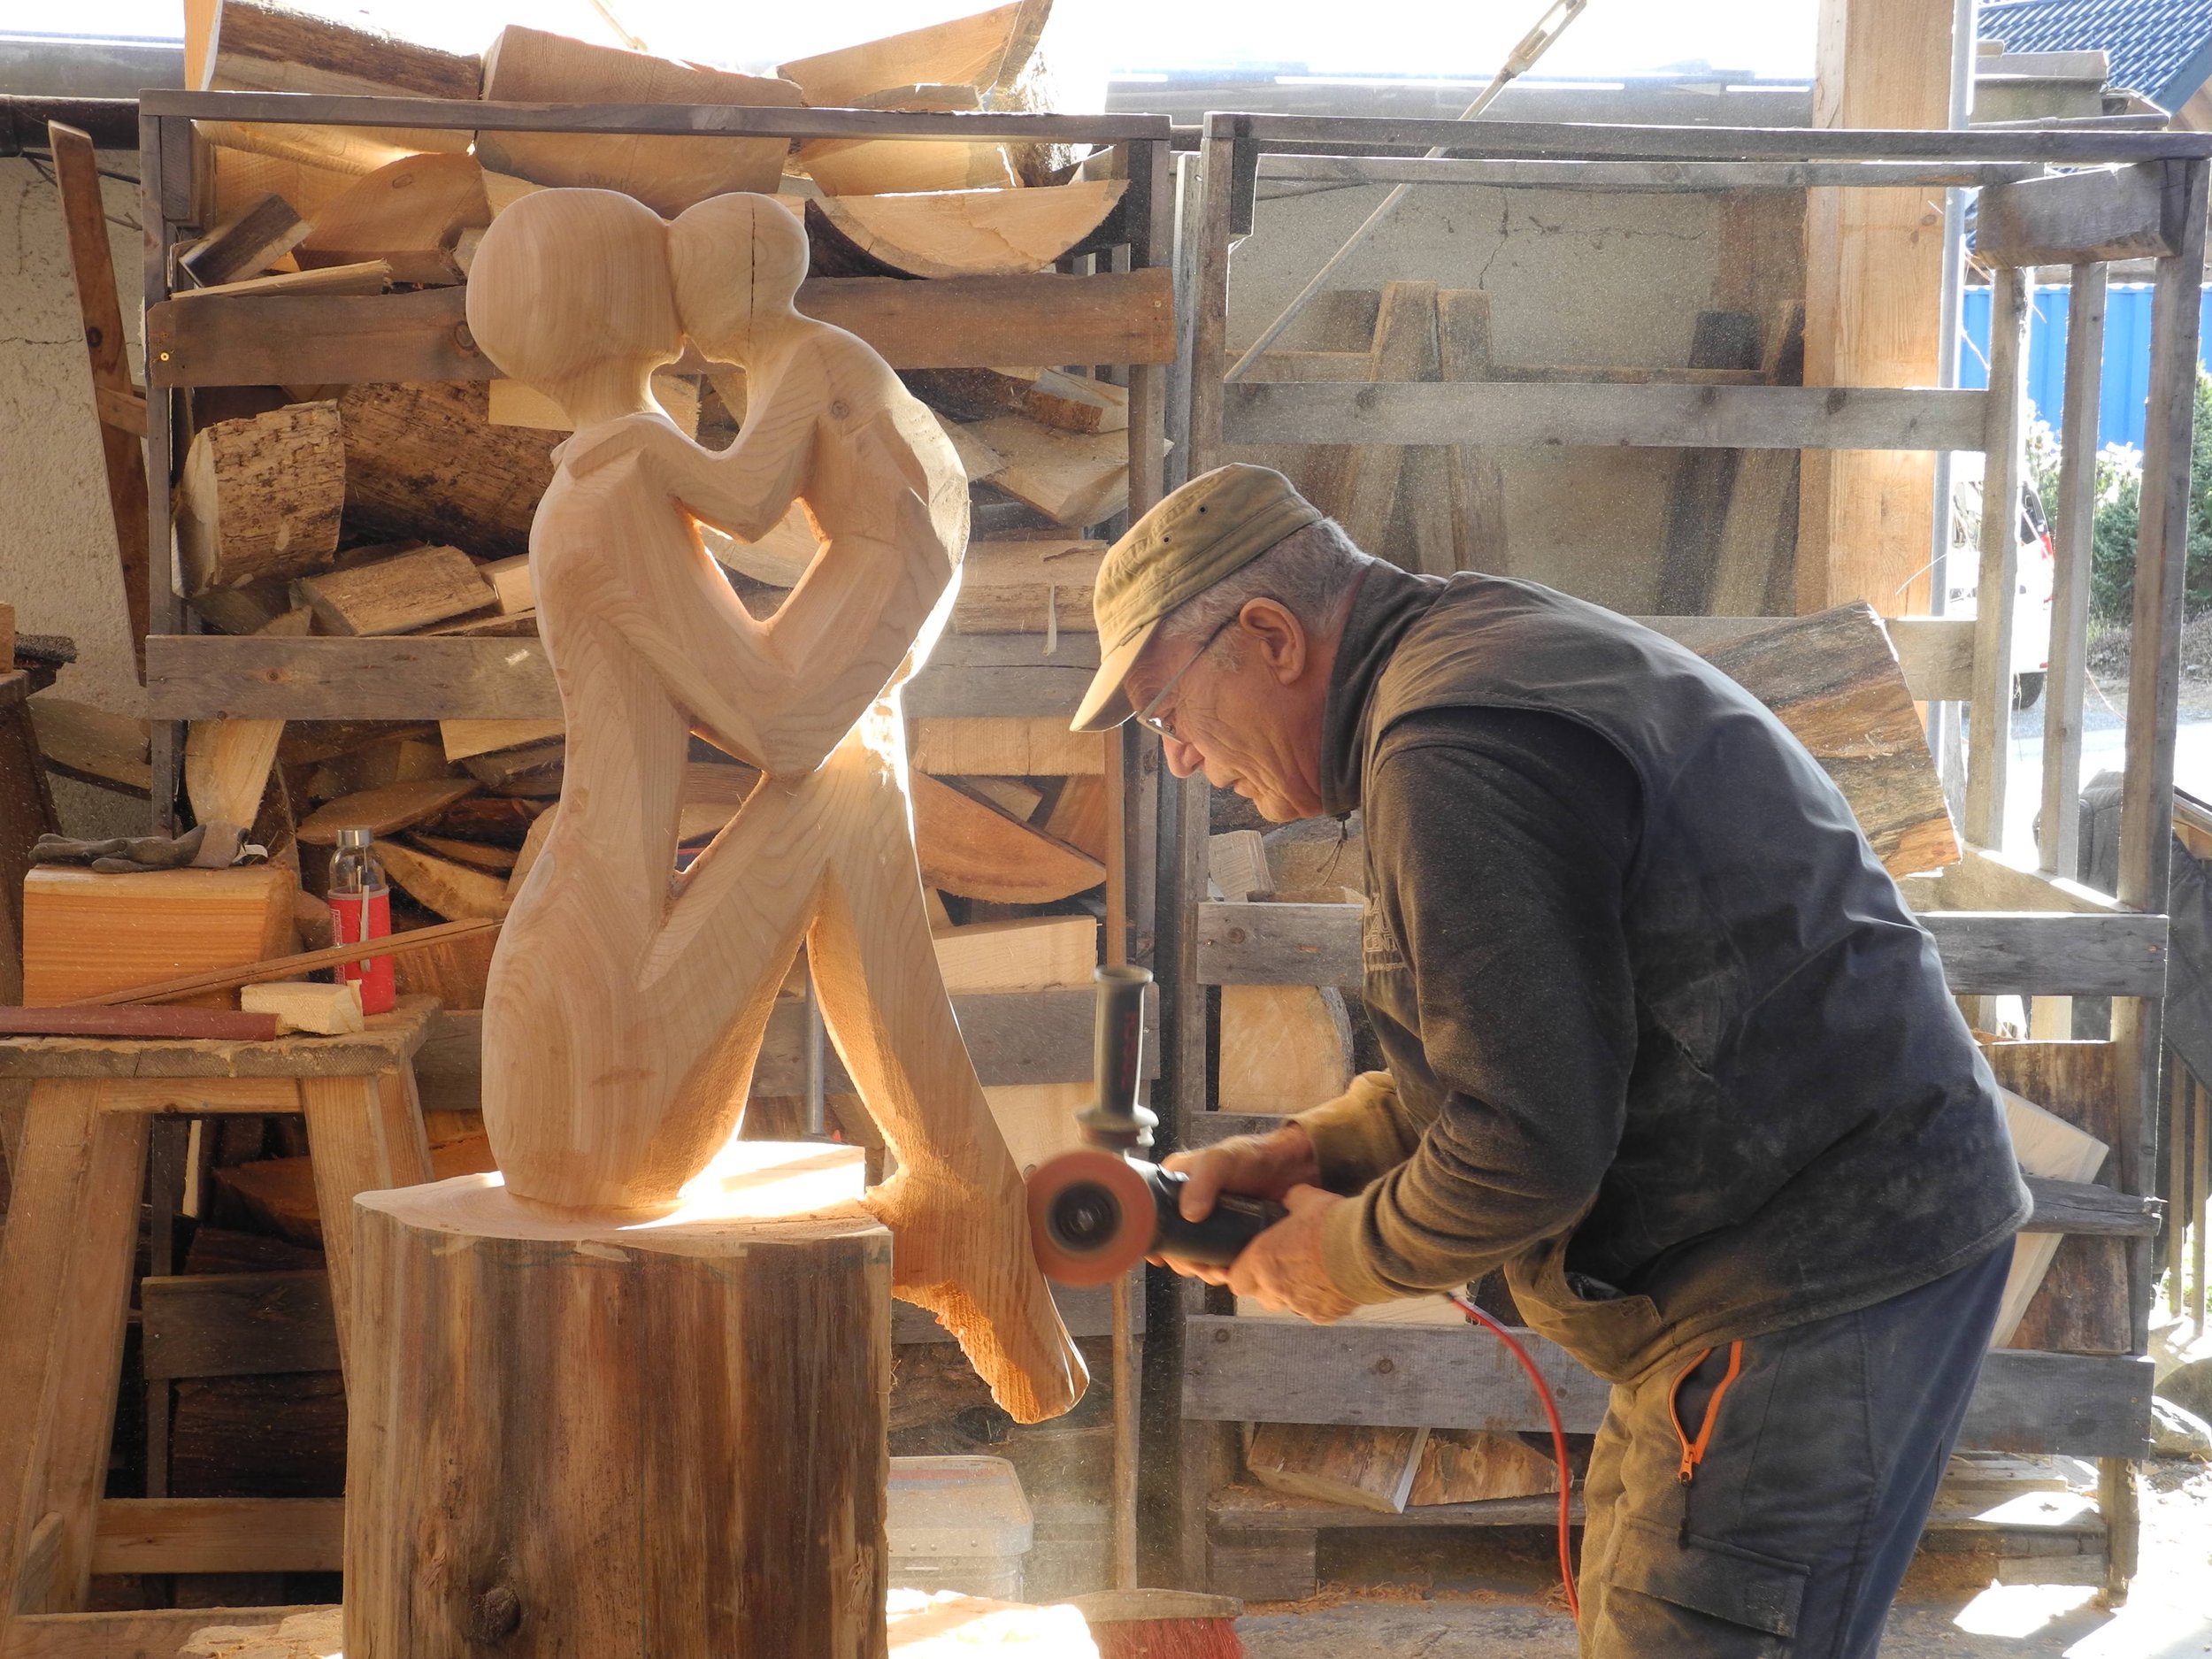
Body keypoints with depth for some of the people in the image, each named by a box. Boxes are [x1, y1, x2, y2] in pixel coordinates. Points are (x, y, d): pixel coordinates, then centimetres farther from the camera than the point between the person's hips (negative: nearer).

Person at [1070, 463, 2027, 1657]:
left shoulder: (1452, 749, -21)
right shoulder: (1481, 654, 15)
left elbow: (1528, 1145, -24)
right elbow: (1502, 1049, 22)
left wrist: (1351, 1258, -6)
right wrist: (1311, 1153, 9)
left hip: (1816, 1273, -11)